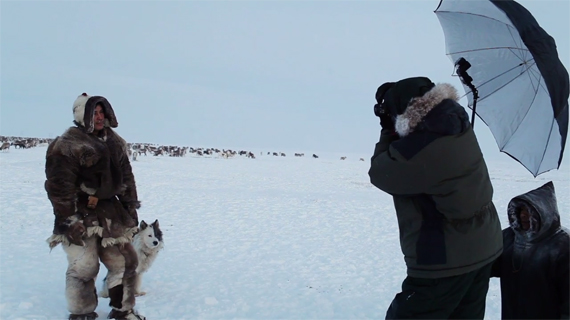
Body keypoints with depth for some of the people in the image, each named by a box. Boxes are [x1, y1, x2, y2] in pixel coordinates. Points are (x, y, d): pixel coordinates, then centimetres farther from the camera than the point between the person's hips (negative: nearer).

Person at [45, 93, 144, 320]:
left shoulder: (114, 142, 10)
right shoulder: (67, 144, -12)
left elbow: (126, 178, 14)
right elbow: (59, 185, -16)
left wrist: (131, 210, 11)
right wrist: (67, 219, -19)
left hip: (110, 212, 7)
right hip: (81, 214, -7)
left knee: (125, 261, 10)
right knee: (84, 267, -4)